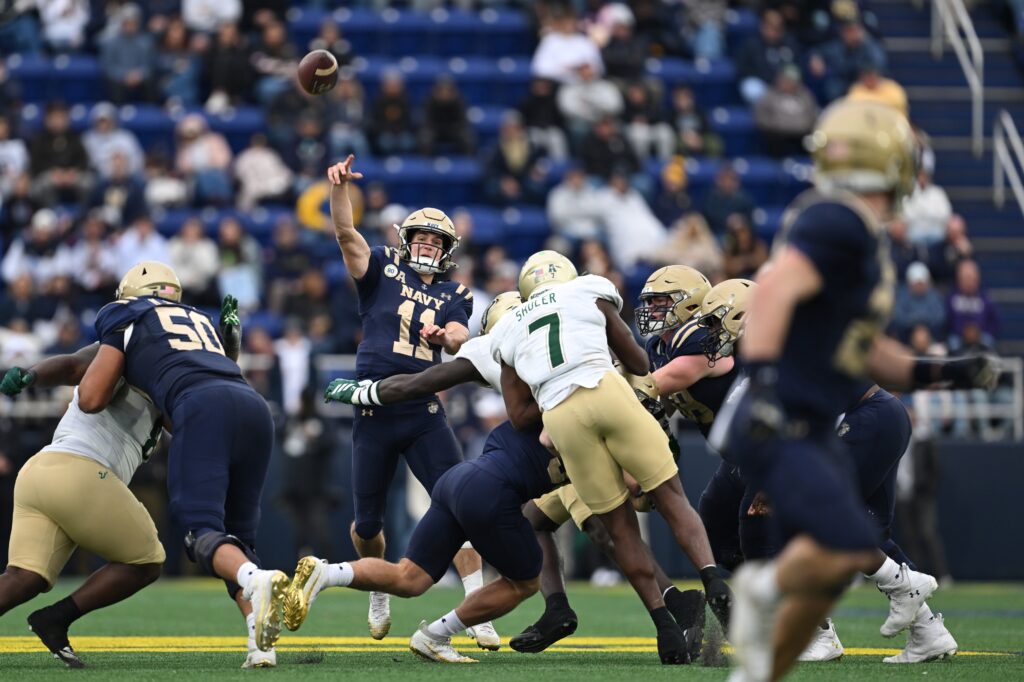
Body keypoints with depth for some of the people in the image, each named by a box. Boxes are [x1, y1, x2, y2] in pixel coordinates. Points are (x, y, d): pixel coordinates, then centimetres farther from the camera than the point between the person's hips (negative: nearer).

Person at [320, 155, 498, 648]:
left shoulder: (454, 296, 11)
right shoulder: (383, 270, 7)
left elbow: (459, 338, -9)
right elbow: (346, 234, -8)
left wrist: (445, 335, -33)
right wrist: (339, 187, -25)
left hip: (425, 414, 1)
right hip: (374, 415, 0)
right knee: (368, 524, 7)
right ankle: (380, 594, 37)